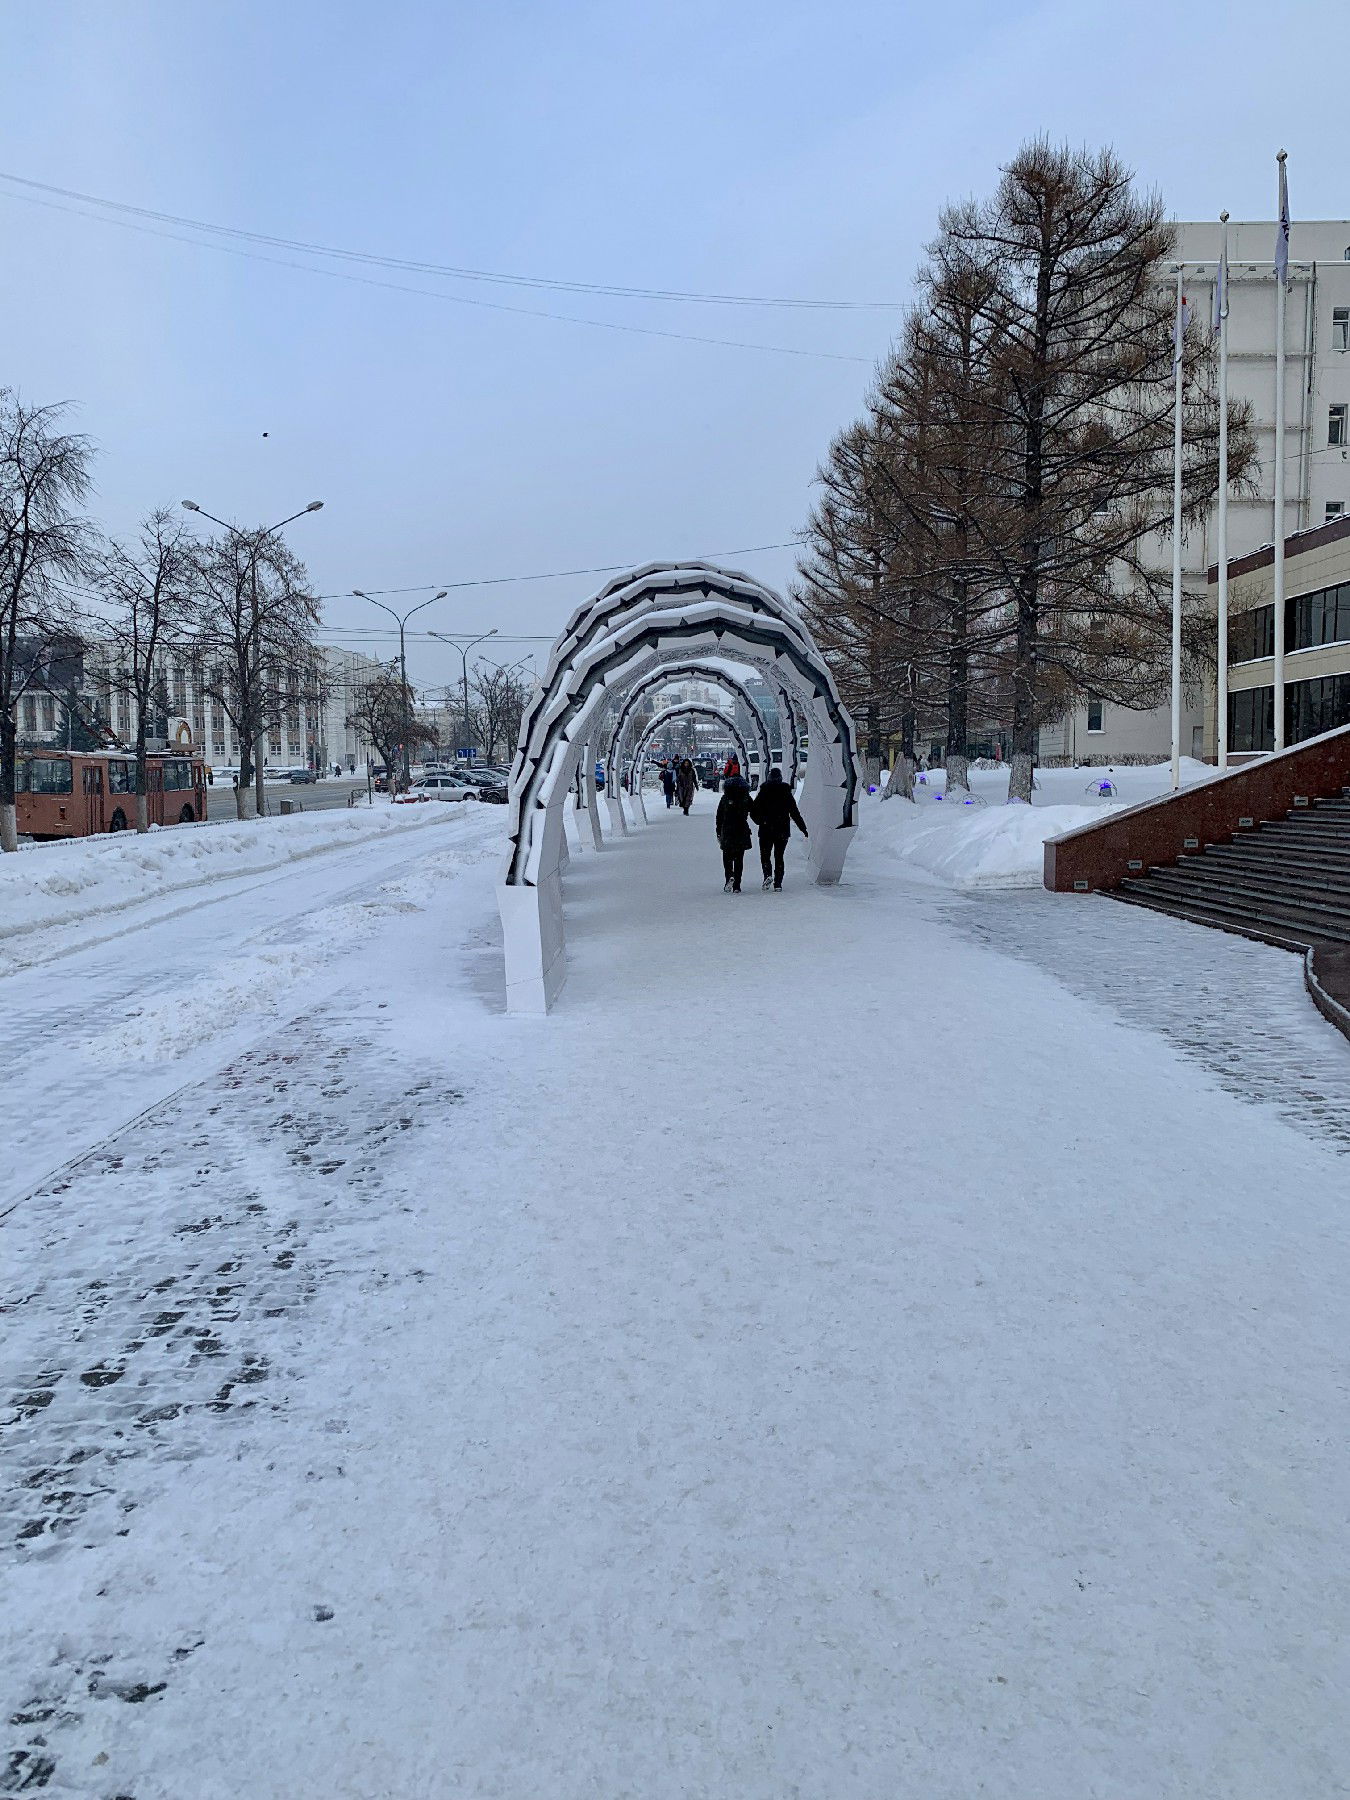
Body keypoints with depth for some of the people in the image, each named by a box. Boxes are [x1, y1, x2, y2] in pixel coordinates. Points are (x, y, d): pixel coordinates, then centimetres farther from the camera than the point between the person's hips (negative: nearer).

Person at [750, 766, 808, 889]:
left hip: (766, 830, -1)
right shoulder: (786, 793, -1)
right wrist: (804, 829, 7)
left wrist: (761, 821, 17)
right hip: (783, 831, 1)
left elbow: (753, 812, -1)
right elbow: (795, 813, 0)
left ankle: (768, 874, -16)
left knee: (765, 855, 10)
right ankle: (778, 883, 5)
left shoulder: (763, 793, -4)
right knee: (779, 856, 10)